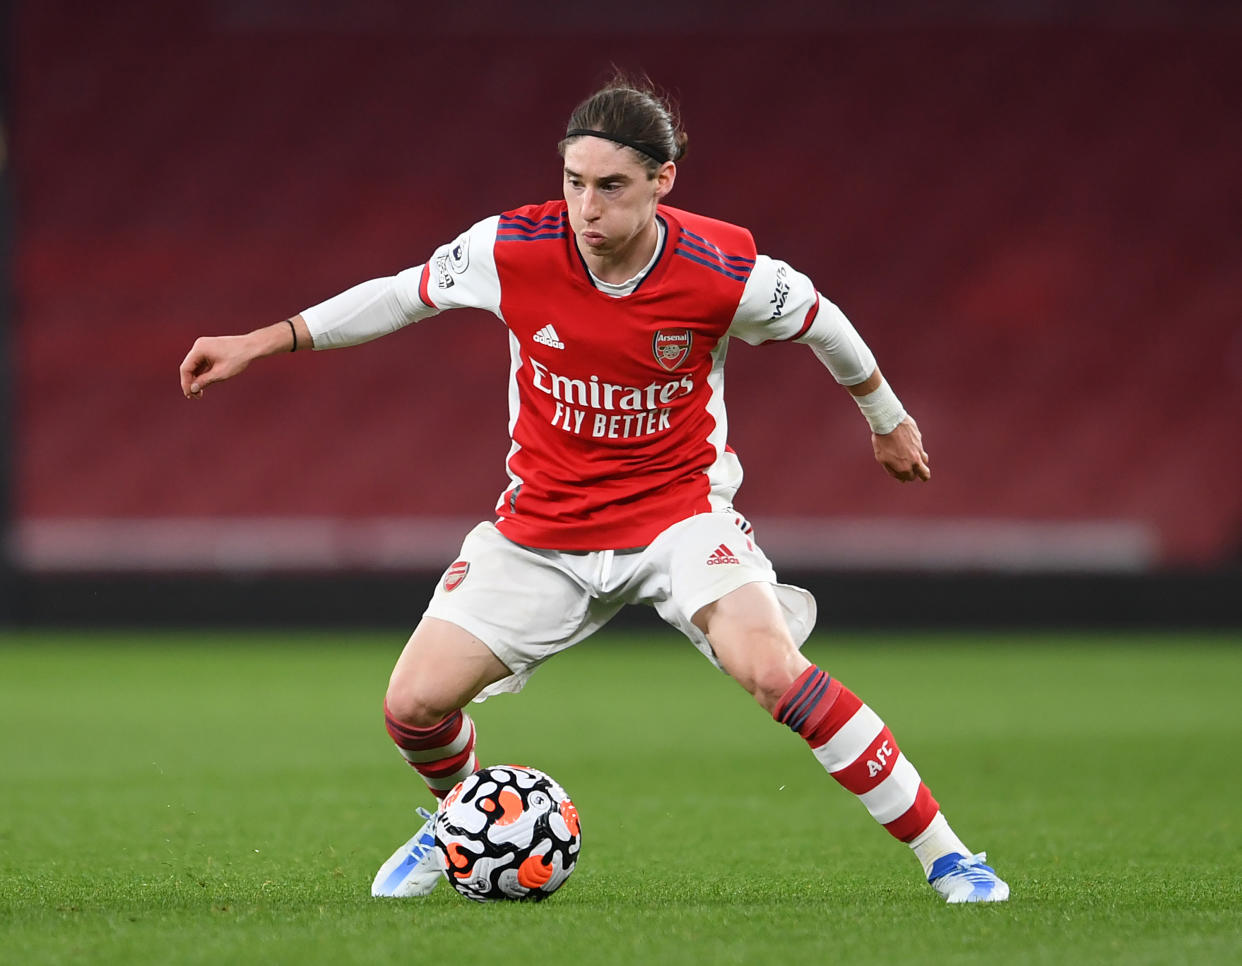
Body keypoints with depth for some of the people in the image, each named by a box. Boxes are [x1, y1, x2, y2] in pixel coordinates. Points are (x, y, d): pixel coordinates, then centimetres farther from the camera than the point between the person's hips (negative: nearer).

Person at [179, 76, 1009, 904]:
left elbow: (819, 322, 2)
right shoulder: (513, 249, -17)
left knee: (773, 670, -28)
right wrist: (258, 344, 3)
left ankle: (943, 854, -16)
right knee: (415, 704, -7)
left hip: (678, 509, -2)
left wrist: (888, 419, 18)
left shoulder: (724, 271, -20)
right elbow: (403, 294, 2)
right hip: (542, 526, 3)